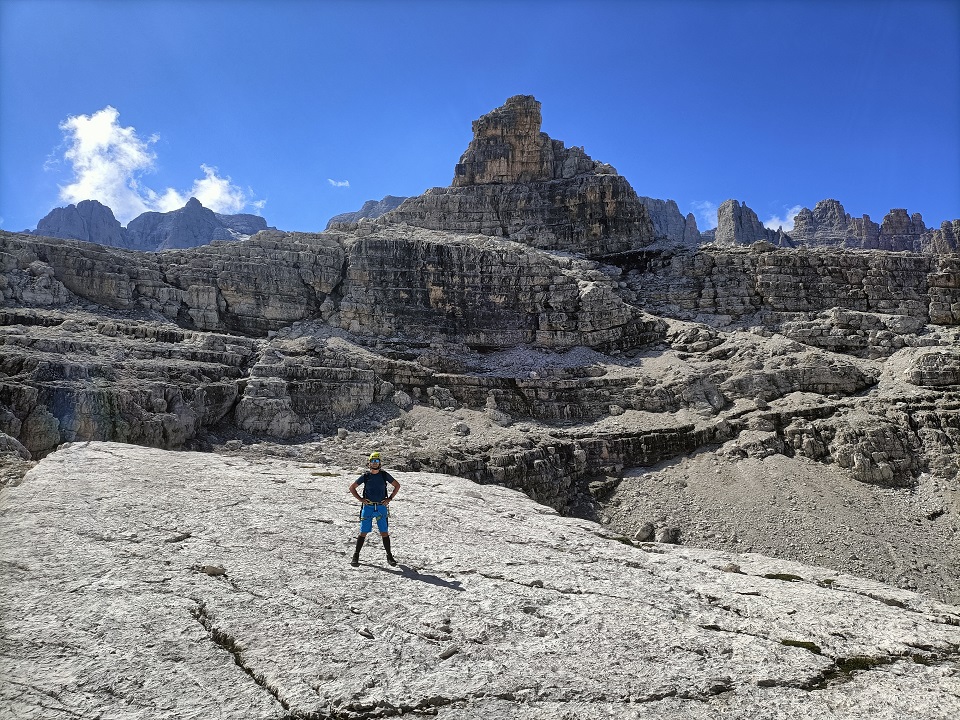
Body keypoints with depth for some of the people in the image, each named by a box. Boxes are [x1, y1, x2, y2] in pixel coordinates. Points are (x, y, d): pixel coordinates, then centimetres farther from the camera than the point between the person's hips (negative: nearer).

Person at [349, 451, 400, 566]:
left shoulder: (384, 475, 2)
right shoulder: (365, 476, 1)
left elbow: (397, 485, 12)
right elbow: (352, 488, 10)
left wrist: (389, 498, 3)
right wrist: (360, 499, 0)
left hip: (381, 507, 0)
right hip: (368, 507, 0)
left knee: (384, 533, 2)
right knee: (363, 533, 1)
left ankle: (389, 556, 12)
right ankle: (356, 556, 12)